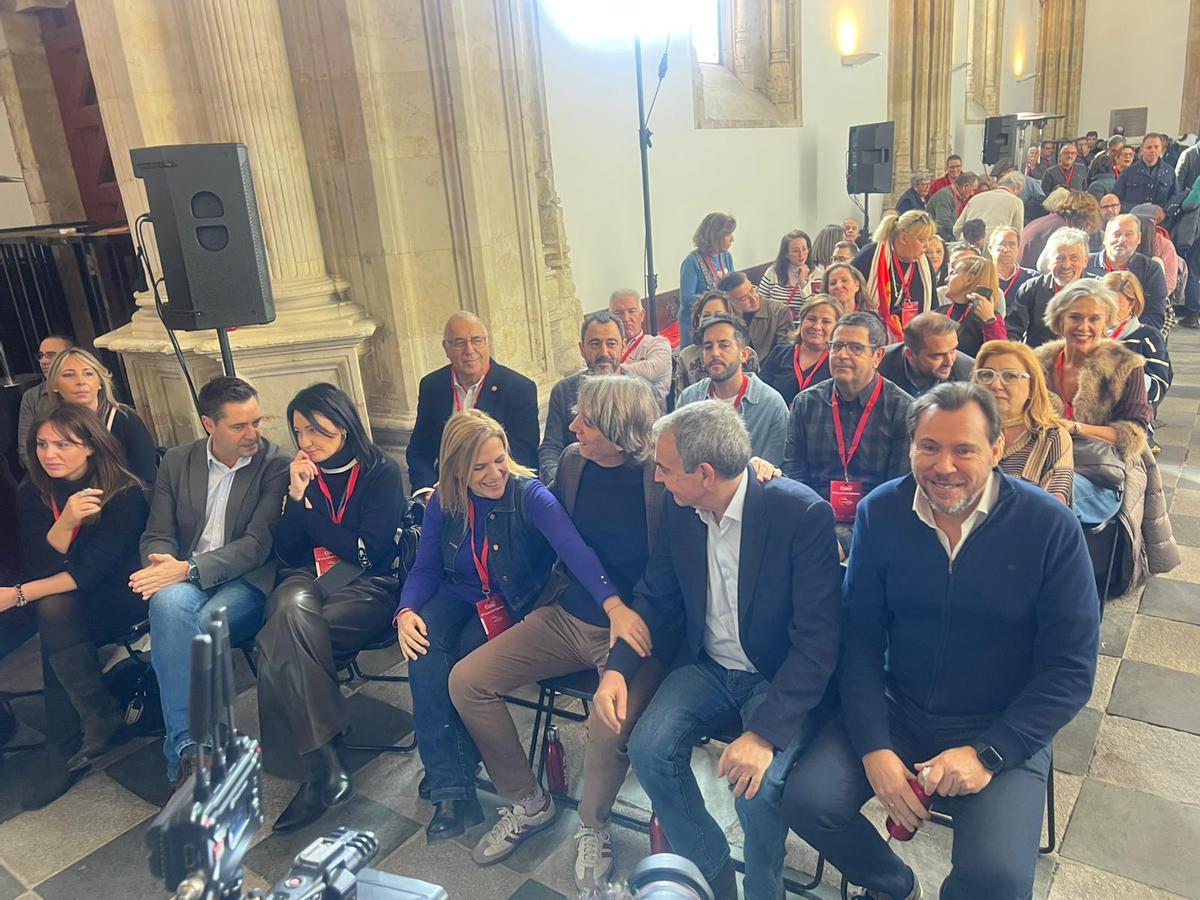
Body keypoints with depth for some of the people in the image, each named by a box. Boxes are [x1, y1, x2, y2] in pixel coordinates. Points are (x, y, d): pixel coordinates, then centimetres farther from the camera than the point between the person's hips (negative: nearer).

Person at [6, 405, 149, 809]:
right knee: (51, 610, -28)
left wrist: (18, 595, -24)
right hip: (62, 605, 5)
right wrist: (63, 523, -27)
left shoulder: (124, 493, -15)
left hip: (116, 599, -4)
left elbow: (93, 570, -20)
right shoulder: (32, 493, -1)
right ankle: (102, 718, -15)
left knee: (54, 610, -29)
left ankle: (64, 746, -16)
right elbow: (35, 567, -9)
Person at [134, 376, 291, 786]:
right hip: (184, 579, 3)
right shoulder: (177, 462, 10)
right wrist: (164, 566, -15)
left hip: (245, 582, -3)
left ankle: (184, 752, -16)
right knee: (169, 604, -33)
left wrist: (189, 568, -22)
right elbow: (157, 535, 10)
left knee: (194, 627, -33)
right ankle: (189, 747, -31)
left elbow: (259, 543, -10)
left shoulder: (276, 464, -3)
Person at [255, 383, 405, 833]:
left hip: (366, 587, -3)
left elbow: (369, 553, -9)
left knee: (280, 647, -30)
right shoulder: (301, 473, 12)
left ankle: (319, 771, -20)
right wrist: (297, 497, -6)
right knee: (291, 608, -35)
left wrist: (309, 507, -5)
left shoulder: (382, 472, -2)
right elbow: (286, 552, 8)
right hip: (307, 580, 4)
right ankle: (326, 767, -34)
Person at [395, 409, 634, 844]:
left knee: (466, 658, -29)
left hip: (514, 602, -3)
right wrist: (406, 612, -22)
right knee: (424, 650, -27)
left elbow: (574, 548, -35)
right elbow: (425, 569, 0)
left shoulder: (530, 495, -20)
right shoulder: (443, 505, -6)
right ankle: (451, 790, -21)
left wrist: (614, 606, -51)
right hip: (458, 595, 3)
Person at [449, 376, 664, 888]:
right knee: (466, 680, -4)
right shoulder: (573, 460, 1)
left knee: (611, 725, -31)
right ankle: (524, 800, 18)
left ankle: (593, 827, 5)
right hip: (564, 618, 6)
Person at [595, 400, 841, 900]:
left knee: (758, 784, -26)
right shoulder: (680, 511, -5)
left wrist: (766, 732, -30)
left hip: (780, 678, -4)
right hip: (707, 667, 5)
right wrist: (617, 668, -11)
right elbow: (655, 597, 6)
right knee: (649, 747, -18)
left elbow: (818, 638, -22)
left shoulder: (804, 514, -22)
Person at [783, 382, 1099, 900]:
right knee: (807, 800, -16)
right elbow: (861, 639, -5)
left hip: (1003, 731, -2)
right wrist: (874, 748, -15)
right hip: (894, 712, 2)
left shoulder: (1051, 527, -13)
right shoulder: (881, 513, -7)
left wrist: (987, 753, -18)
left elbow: (1071, 669, -10)